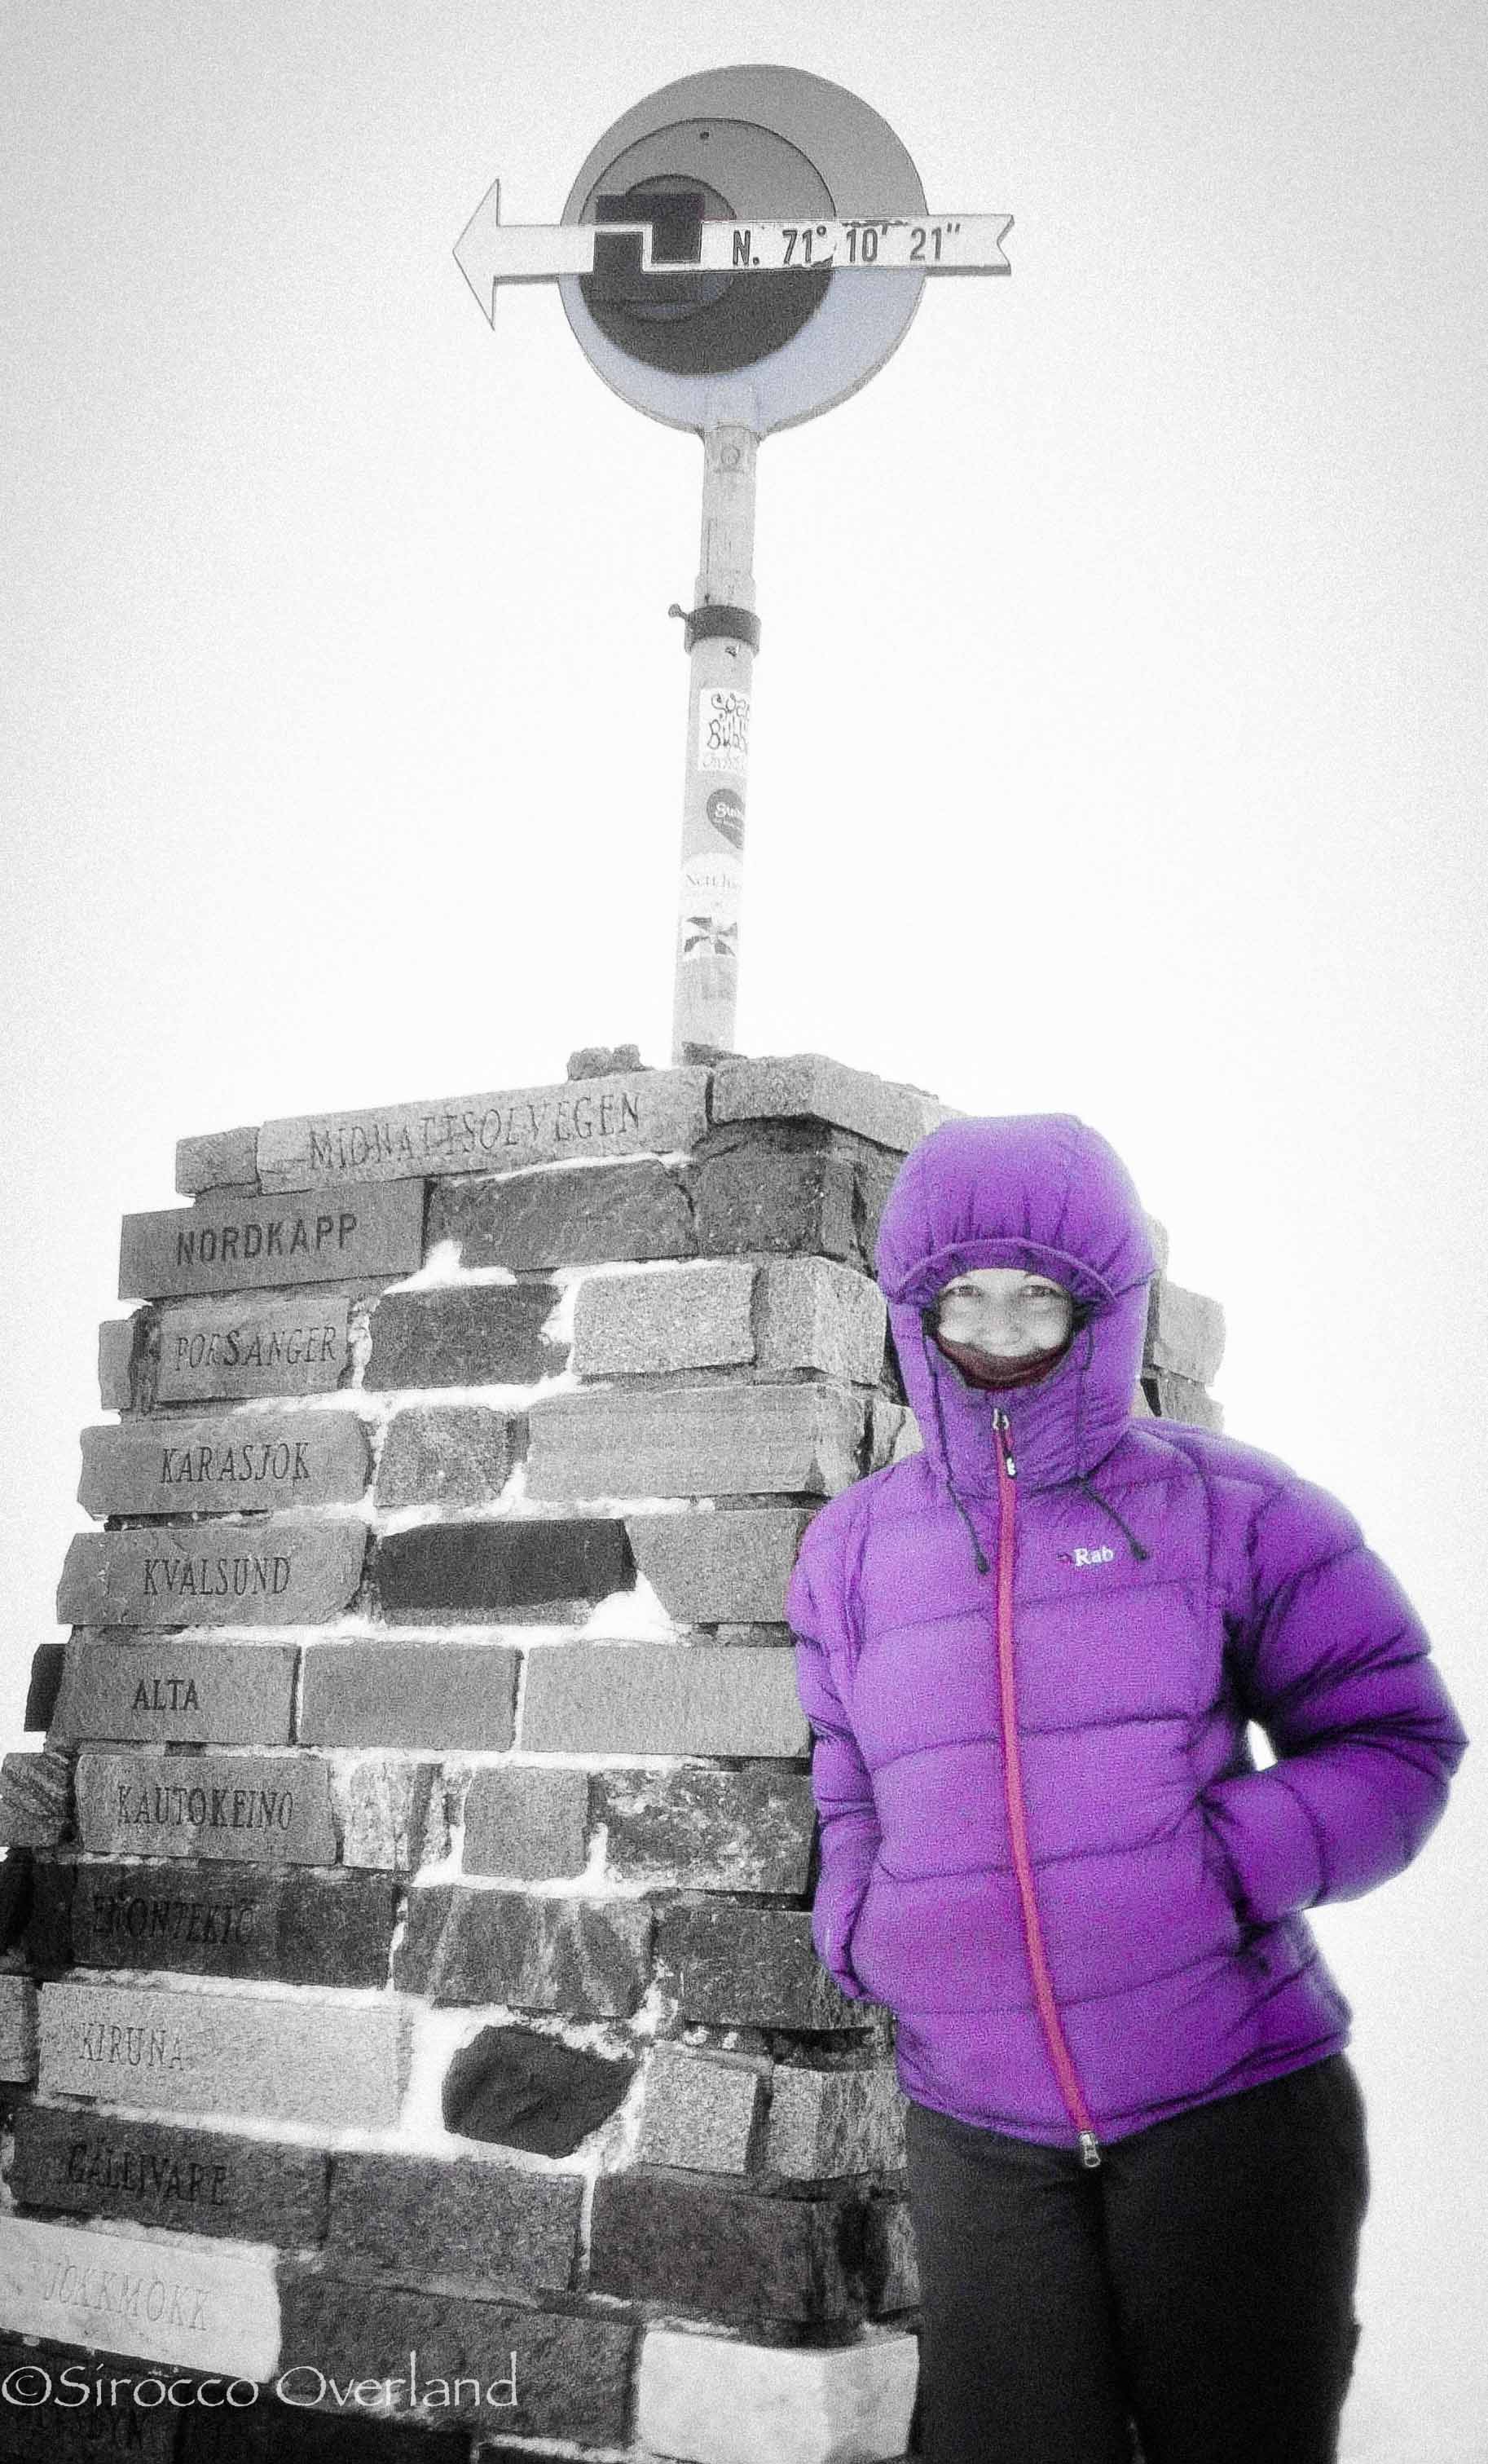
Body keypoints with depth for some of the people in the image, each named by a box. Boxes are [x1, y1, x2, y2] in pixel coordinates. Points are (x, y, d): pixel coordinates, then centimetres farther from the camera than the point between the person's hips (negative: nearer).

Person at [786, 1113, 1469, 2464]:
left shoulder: (1223, 1507, -2)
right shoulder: (854, 1546, 7)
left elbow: (1400, 1736, -1)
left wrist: (1225, 1870, -15)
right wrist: (859, 1929, -2)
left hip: (1232, 2104, -2)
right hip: (980, 2135, 2)